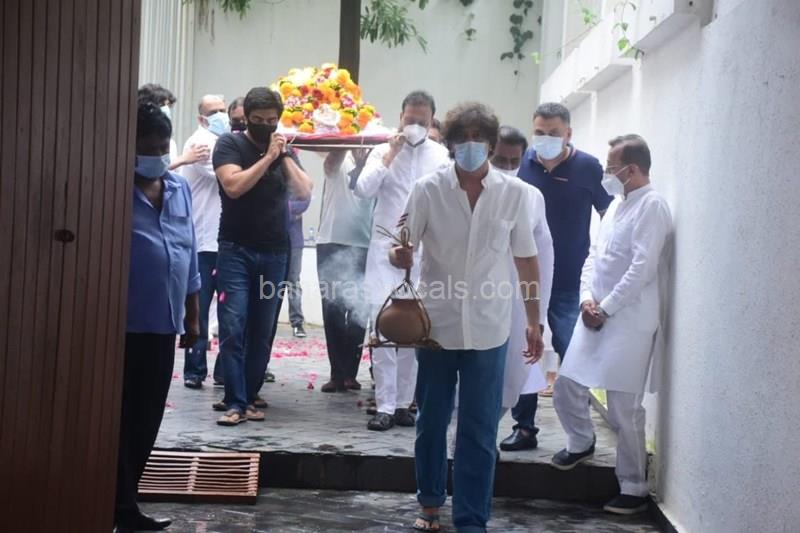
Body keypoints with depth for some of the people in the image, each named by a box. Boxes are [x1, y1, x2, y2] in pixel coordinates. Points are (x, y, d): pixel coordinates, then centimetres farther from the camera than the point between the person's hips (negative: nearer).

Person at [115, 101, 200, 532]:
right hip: (125, 325, -6)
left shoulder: (180, 189, 11)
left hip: (163, 324, 6)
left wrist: (192, 316, 16)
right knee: (120, 419, 0)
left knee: (147, 419, 12)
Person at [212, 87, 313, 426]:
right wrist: (268, 157, -13)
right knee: (233, 328, -10)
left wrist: (284, 156, -9)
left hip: (275, 253, 3)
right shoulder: (230, 144, 1)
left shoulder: (285, 151, 11)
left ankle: (249, 397, 12)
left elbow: (304, 192, -1)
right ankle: (235, 403, -10)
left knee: (262, 331, 4)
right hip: (236, 250, -3)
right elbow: (234, 186, -15)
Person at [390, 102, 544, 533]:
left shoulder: (515, 194, -2)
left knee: (479, 431, 2)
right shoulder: (428, 190, -4)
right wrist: (399, 257, -24)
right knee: (432, 422, 14)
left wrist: (534, 322, 7)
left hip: (488, 330, 0)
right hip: (436, 325, 1)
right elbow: (400, 252, 0)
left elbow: (526, 261, 6)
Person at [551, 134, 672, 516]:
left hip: (627, 322, -8)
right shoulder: (616, 204, 16)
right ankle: (581, 443, 40)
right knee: (566, 387, 14)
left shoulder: (651, 206, -11)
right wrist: (587, 297, 0)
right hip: (595, 316, 8)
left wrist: (605, 309, -14)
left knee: (624, 410, -6)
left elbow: (643, 268, -18)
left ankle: (634, 490, 5)